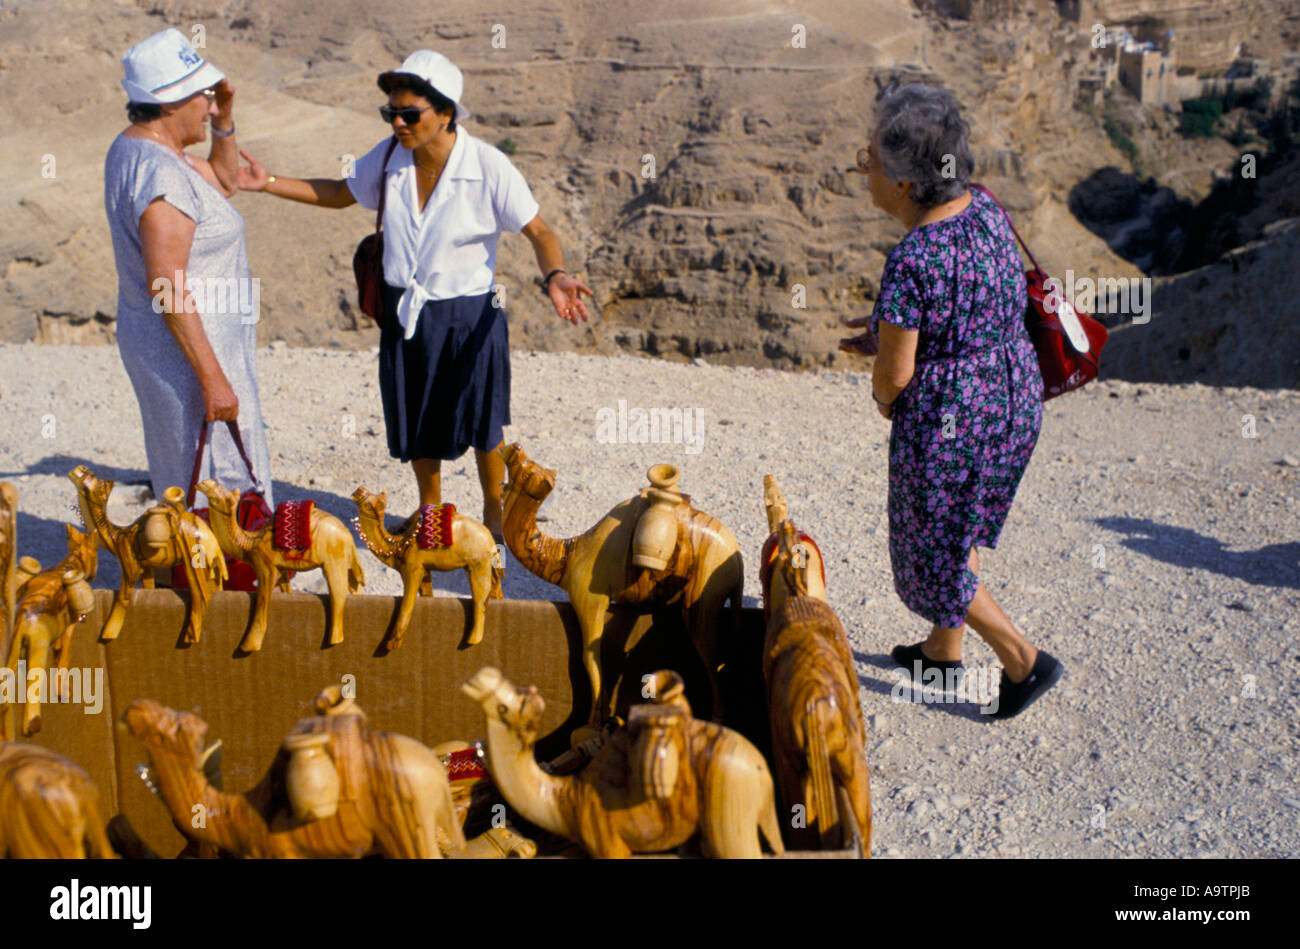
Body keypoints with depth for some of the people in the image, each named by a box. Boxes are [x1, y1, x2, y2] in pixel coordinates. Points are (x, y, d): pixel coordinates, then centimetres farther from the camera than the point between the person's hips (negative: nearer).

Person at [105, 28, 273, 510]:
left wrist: (224, 122, 7)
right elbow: (166, 287, -28)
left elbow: (224, 182, 23)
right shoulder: (161, 174, -24)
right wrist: (213, 378, -27)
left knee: (184, 482, 21)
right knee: (229, 489, -1)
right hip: (187, 349, -11)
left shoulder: (133, 147, 8)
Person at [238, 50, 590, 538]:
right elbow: (340, 193, 12)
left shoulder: (489, 168, -19)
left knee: (481, 425, 9)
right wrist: (269, 182, 5)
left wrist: (555, 277, -33)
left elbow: (539, 232, -13)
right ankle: (430, 511, 40)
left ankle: (495, 512, 34)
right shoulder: (389, 158, -6)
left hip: (469, 314, -4)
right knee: (418, 424, 16)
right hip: (405, 311, 4)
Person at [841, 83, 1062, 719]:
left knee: (933, 553, 13)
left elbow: (895, 371, -21)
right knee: (955, 529, 26)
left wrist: (884, 399, 2)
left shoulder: (910, 263, -29)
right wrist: (885, 329, 12)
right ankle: (944, 648, 43)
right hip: (1016, 392, 9)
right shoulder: (983, 206, -3)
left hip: (950, 417, -9)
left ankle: (1023, 660, 21)